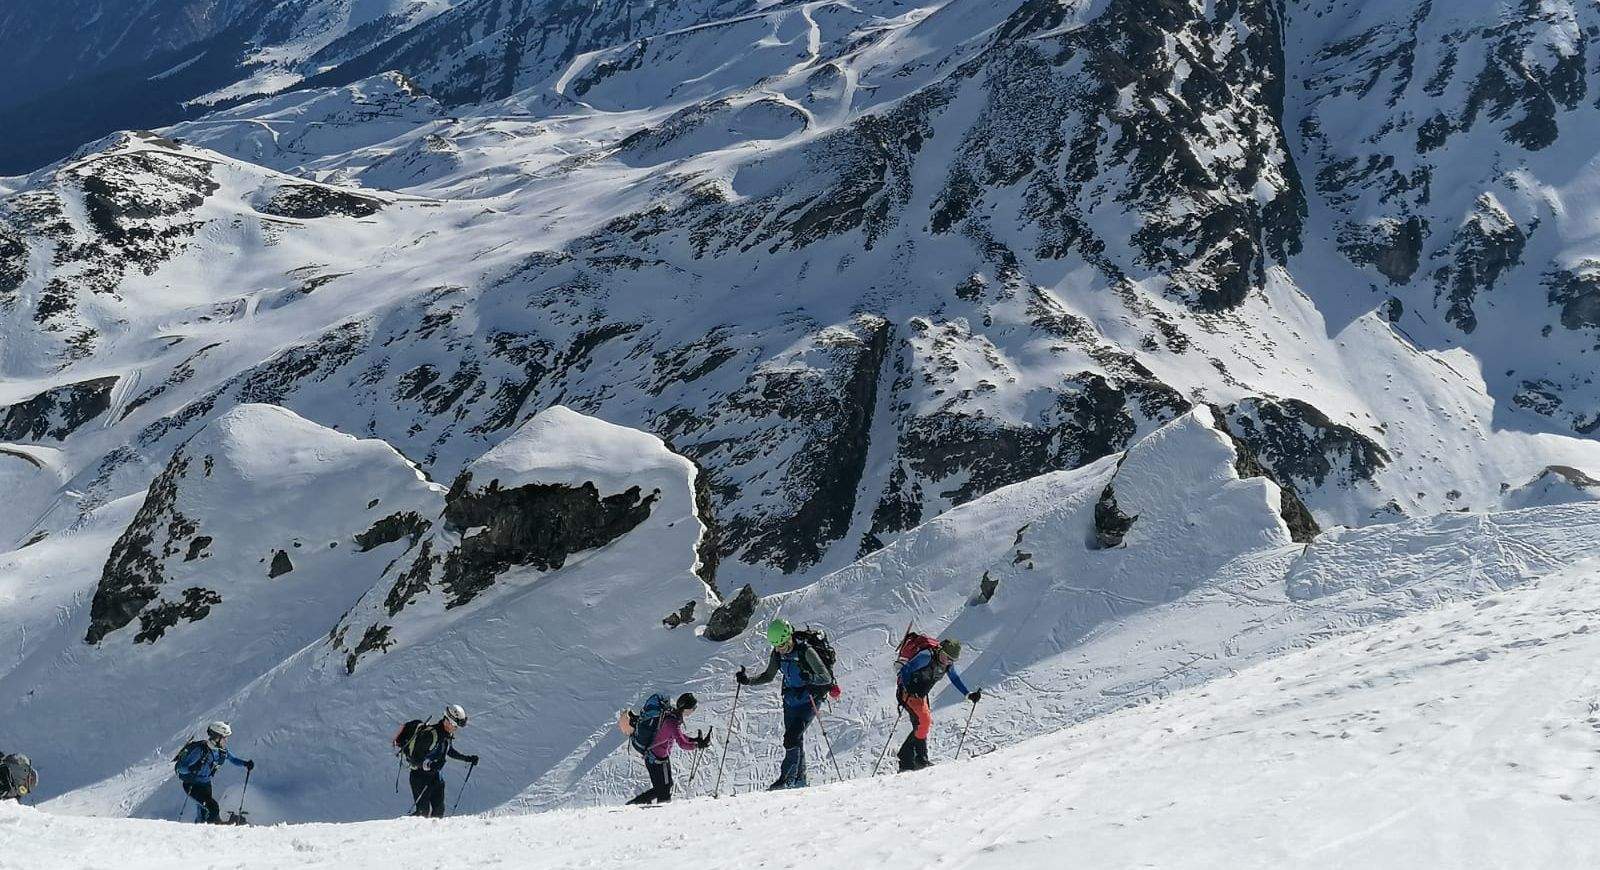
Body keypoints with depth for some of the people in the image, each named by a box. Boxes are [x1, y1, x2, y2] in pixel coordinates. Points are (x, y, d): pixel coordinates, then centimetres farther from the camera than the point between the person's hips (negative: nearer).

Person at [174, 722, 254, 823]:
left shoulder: (222, 750, -7)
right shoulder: (200, 749, -27)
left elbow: (231, 758, 13)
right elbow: (181, 767, -25)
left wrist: (245, 764, -3)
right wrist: (192, 769, -45)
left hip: (206, 783, 8)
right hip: (192, 784, -8)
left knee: (203, 812, 20)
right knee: (213, 807, -24)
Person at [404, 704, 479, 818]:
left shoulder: (449, 734, 1)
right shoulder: (430, 734, -25)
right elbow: (414, 758, -26)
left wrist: (467, 758, 16)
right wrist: (428, 765, -42)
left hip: (437, 775, 8)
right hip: (421, 775, -8)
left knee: (439, 810, 4)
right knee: (423, 811, -15)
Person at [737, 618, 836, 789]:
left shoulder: (806, 652, -22)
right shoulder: (777, 654, -3)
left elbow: (826, 678, -22)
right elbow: (768, 676, 13)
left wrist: (810, 677, -42)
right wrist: (748, 680, -3)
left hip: (809, 701, -6)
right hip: (790, 700, 6)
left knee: (791, 738, -18)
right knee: (795, 740, 12)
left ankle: (786, 779, -12)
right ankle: (799, 780, 26)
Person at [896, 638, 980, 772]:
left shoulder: (948, 664, -2)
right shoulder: (926, 656, -25)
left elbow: (955, 678, 16)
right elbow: (905, 670, -26)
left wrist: (969, 695, 11)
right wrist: (908, 689, -37)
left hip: (921, 695, 8)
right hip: (907, 691, -8)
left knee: (919, 726, 6)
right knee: (924, 719, -22)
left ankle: (906, 763, 14)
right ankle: (920, 758, -15)